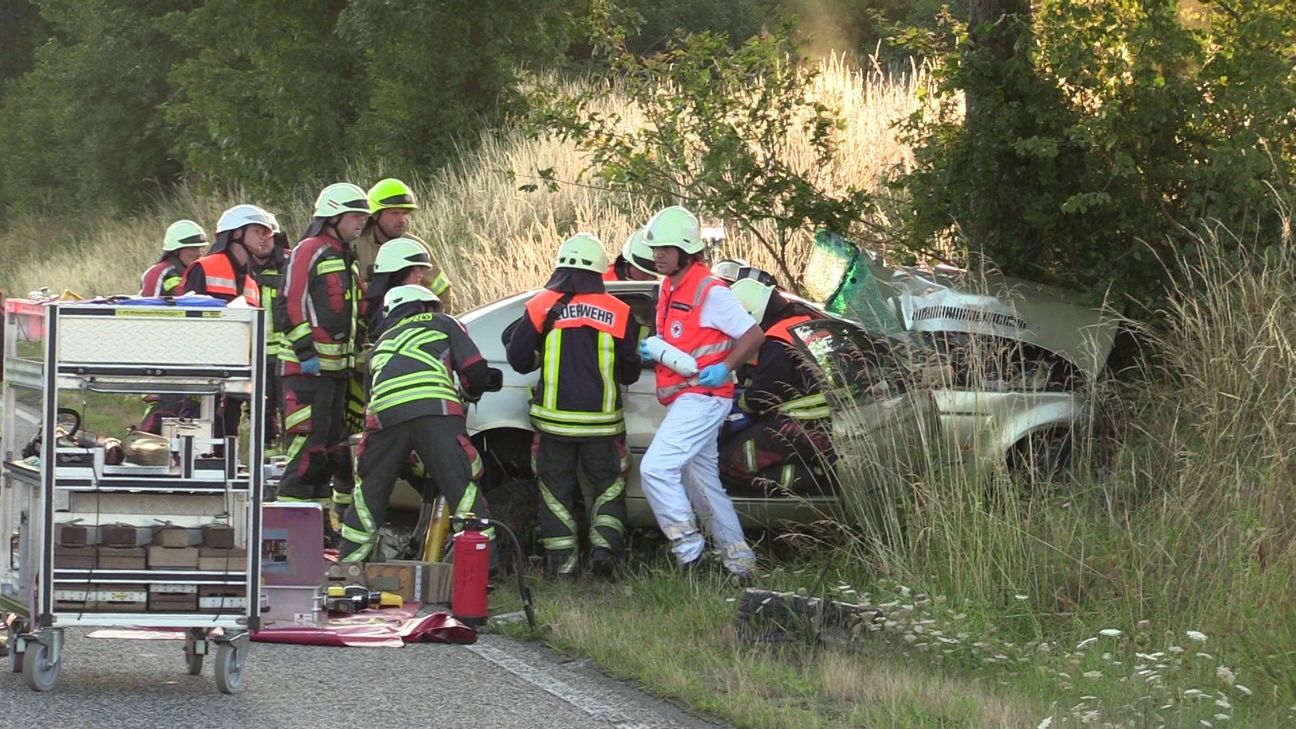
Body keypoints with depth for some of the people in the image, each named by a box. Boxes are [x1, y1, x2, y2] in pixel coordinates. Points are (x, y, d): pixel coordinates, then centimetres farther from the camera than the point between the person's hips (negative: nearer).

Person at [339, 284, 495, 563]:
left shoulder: (381, 345, 39)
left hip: (384, 413, 3)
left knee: (369, 491, 17)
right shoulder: (442, 324, 27)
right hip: (435, 411, -3)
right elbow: (475, 370, 15)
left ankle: (349, 563, 18)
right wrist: (470, 396, 39)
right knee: (463, 487, -1)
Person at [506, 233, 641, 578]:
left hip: (555, 418, 0)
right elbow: (631, 371, 6)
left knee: (556, 488, 9)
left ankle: (563, 562, 5)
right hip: (601, 419, 0)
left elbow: (518, 358, -1)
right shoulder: (618, 313, -1)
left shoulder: (543, 307, -4)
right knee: (608, 484, 15)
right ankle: (605, 544, -1)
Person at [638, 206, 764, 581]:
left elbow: (753, 335, -12)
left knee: (656, 468, -20)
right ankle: (739, 562, 19)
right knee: (703, 484, 13)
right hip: (681, 400, 10)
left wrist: (724, 368, -23)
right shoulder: (668, 288, 14)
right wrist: (650, 349, 6)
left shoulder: (710, 292, -13)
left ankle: (688, 547, -15)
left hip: (702, 397, -10)